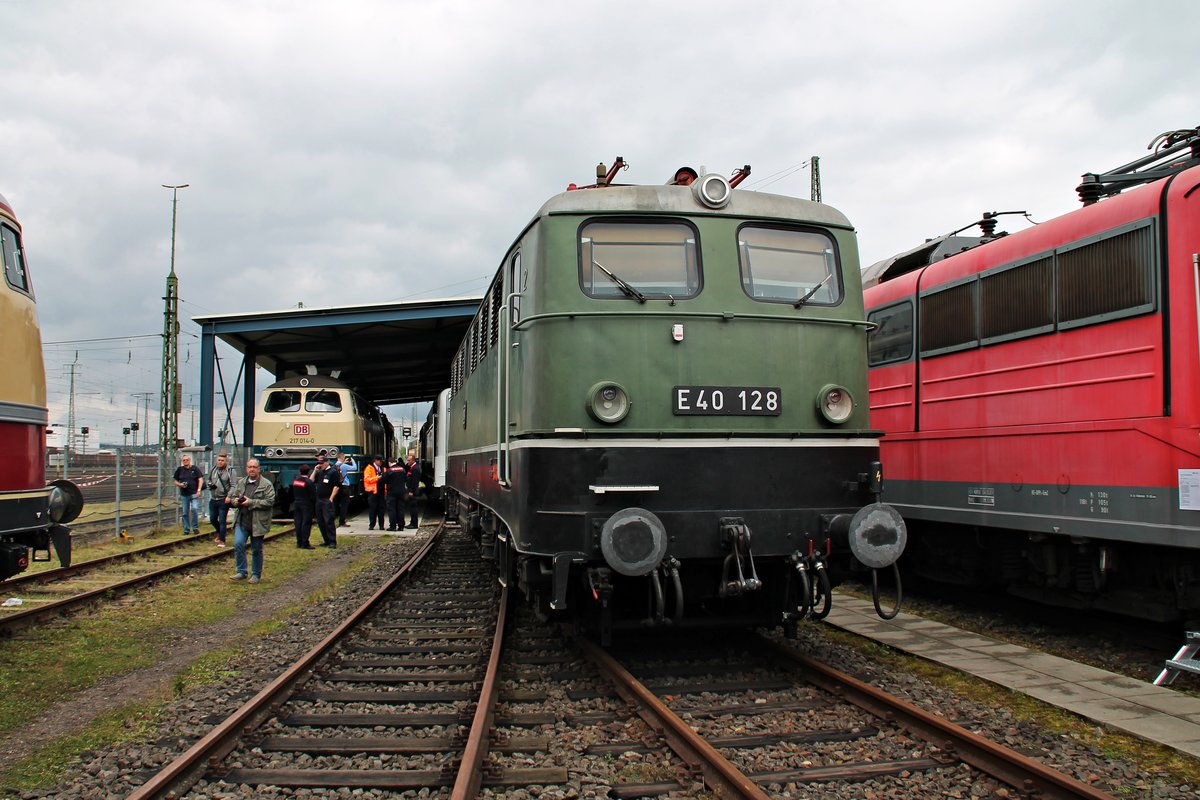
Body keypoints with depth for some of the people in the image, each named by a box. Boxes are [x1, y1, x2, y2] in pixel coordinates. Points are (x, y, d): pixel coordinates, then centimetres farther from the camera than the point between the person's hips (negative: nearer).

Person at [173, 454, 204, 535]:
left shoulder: (195, 469, 2)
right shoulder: (180, 470, 10)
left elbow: (200, 479, -2)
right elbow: (176, 481, 16)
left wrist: (199, 490, -13)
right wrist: (180, 484, -7)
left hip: (194, 493, -3)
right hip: (184, 494, 3)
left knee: (194, 509, -18)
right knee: (185, 513, 7)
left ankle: (195, 527, -5)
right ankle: (186, 530, 17)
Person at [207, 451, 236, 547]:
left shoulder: (231, 471, -7)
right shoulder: (213, 470, 11)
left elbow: (233, 486, -11)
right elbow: (209, 481, 22)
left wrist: (229, 497, -23)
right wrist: (210, 485, -2)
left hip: (224, 500, -6)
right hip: (213, 499, 6)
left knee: (222, 520, -5)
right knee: (212, 519, 15)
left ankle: (222, 540, 3)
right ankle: (219, 533, 41)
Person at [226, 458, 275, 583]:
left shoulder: (266, 484, -5)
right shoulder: (240, 483, 12)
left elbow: (270, 502, -14)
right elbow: (232, 498, 20)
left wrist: (251, 502, -19)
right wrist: (234, 501, -5)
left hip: (257, 523, -4)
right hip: (242, 521, 4)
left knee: (256, 550, 6)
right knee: (238, 544, -11)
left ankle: (256, 574, 19)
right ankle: (241, 572, 3)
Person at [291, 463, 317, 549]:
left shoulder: (295, 480, 3)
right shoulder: (309, 482, -16)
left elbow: (292, 493, 13)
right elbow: (313, 496, -13)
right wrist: (314, 504, 1)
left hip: (297, 504, 6)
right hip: (306, 505, -6)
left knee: (298, 523, 10)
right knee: (306, 524, -3)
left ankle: (299, 542, 14)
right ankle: (304, 543, -5)